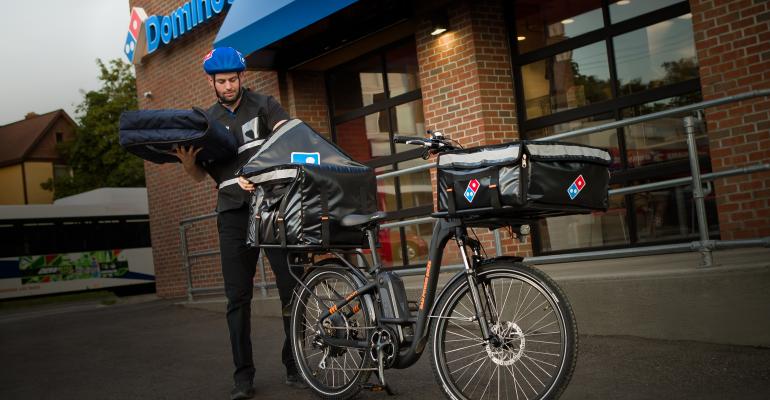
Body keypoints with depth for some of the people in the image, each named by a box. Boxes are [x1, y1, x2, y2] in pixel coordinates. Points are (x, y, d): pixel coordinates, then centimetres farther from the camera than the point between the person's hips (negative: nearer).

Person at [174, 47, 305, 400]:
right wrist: (187, 162, -8)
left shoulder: (263, 105, 6)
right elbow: (200, 176, 16)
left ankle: (294, 365, 10)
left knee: (291, 287, -2)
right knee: (238, 297, 2)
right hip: (233, 213, 2)